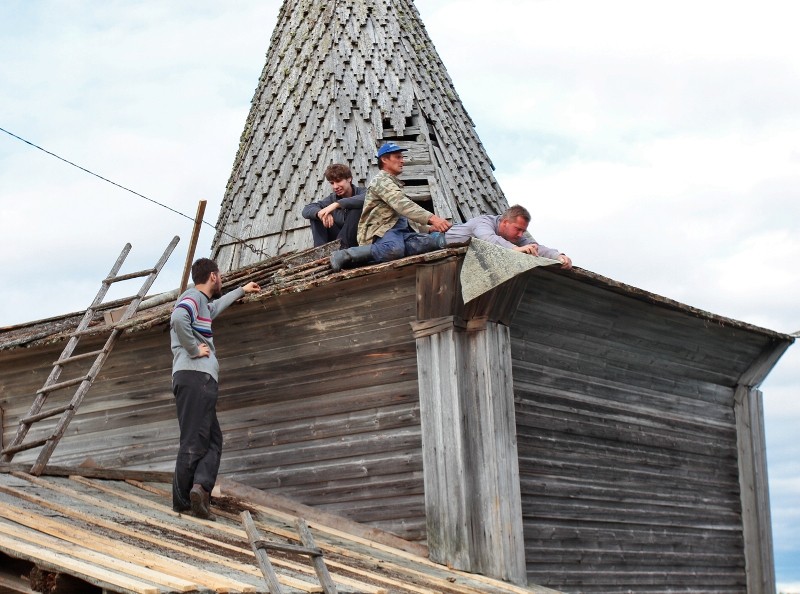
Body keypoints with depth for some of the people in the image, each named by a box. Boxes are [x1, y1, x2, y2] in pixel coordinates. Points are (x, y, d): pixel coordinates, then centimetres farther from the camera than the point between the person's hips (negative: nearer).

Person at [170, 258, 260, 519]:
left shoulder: (203, 303, 28)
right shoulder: (193, 297, -2)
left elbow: (216, 306, 53)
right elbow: (178, 318, -25)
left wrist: (241, 291, 63)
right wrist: (194, 349, -16)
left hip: (201, 380, 10)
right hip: (196, 376, -10)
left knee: (213, 440, 5)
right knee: (194, 442, -13)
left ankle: (199, 487, -10)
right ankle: (182, 501, -17)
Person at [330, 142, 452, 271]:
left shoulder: (394, 183, 34)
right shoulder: (382, 180, 0)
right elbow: (403, 205, -18)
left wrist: (428, 227, 19)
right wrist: (431, 218, -31)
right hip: (382, 231, -8)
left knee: (437, 239, -20)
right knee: (394, 250, -44)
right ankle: (345, 256, -26)